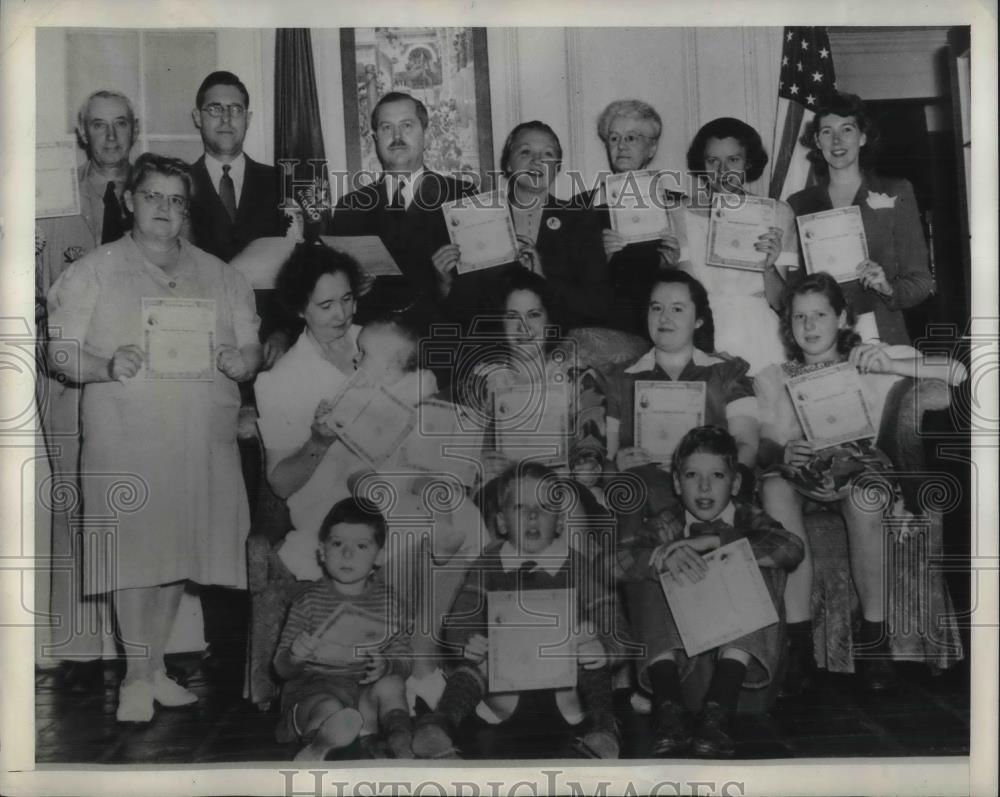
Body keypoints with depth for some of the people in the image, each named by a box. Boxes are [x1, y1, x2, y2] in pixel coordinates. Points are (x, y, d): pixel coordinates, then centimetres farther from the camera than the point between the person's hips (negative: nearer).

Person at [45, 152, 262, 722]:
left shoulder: (221, 277, 14)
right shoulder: (94, 273, 6)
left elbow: (253, 350, 13)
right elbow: (60, 352, 1)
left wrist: (240, 361, -10)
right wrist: (107, 366, -18)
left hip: (205, 442, 3)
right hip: (126, 442, -3)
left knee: (178, 550, 7)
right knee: (135, 553, -2)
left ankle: (155, 668, 21)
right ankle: (136, 679, 10)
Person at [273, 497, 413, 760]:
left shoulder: (386, 601, 5)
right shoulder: (308, 601, -1)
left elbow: (404, 660, 6)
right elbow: (281, 669, -1)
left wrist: (386, 666, -19)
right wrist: (294, 658, -26)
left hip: (365, 692, 4)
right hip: (315, 689, -3)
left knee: (390, 684, -29)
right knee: (332, 713, -37)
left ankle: (400, 745, -24)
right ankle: (317, 748, -17)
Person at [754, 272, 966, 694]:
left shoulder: (870, 359, 9)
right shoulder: (772, 378, 13)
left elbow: (957, 372, -2)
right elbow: (765, 443, -2)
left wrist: (891, 365, -17)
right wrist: (781, 453, -26)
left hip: (859, 461, -1)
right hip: (798, 468, 1)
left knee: (864, 496, -37)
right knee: (774, 486, -34)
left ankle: (874, 637, -21)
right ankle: (798, 641, -29)